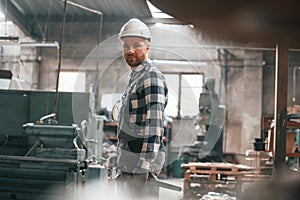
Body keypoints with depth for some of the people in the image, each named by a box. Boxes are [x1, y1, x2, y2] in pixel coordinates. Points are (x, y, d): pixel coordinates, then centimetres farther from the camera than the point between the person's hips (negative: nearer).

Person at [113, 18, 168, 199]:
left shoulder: (152, 77, -12)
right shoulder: (136, 77, 19)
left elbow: (154, 127, -20)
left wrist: (143, 168, -24)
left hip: (142, 164, -10)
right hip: (130, 164, 10)